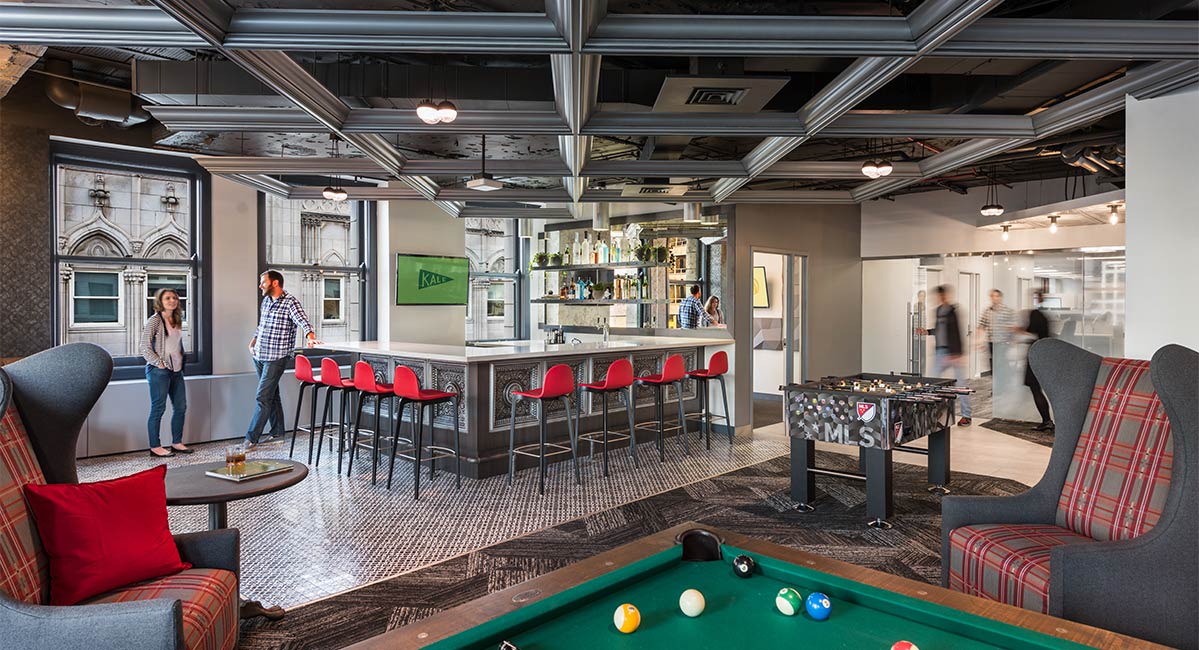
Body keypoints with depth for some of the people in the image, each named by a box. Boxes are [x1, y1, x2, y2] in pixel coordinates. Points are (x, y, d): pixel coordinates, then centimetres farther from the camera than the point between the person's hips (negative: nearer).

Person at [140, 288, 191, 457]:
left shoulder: (177, 321, 13)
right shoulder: (154, 321, -8)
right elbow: (145, 348, -13)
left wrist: (181, 362, 11)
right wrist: (160, 363, -14)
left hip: (176, 370, 8)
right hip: (159, 371, -8)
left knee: (181, 407, 10)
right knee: (158, 409, -2)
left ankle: (177, 443, 21)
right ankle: (155, 447, 7)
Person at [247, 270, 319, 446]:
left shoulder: (290, 302, -11)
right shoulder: (266, 301, 13)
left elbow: (303, 321, -25)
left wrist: (311, 337, -43)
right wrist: (253, 341, 12)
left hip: (276, 358, -8)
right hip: (259, 356, 8)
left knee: (262, 397, -8)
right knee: (272, 394, 14)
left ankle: (252, 437, -3)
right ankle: (277, 431, 24)